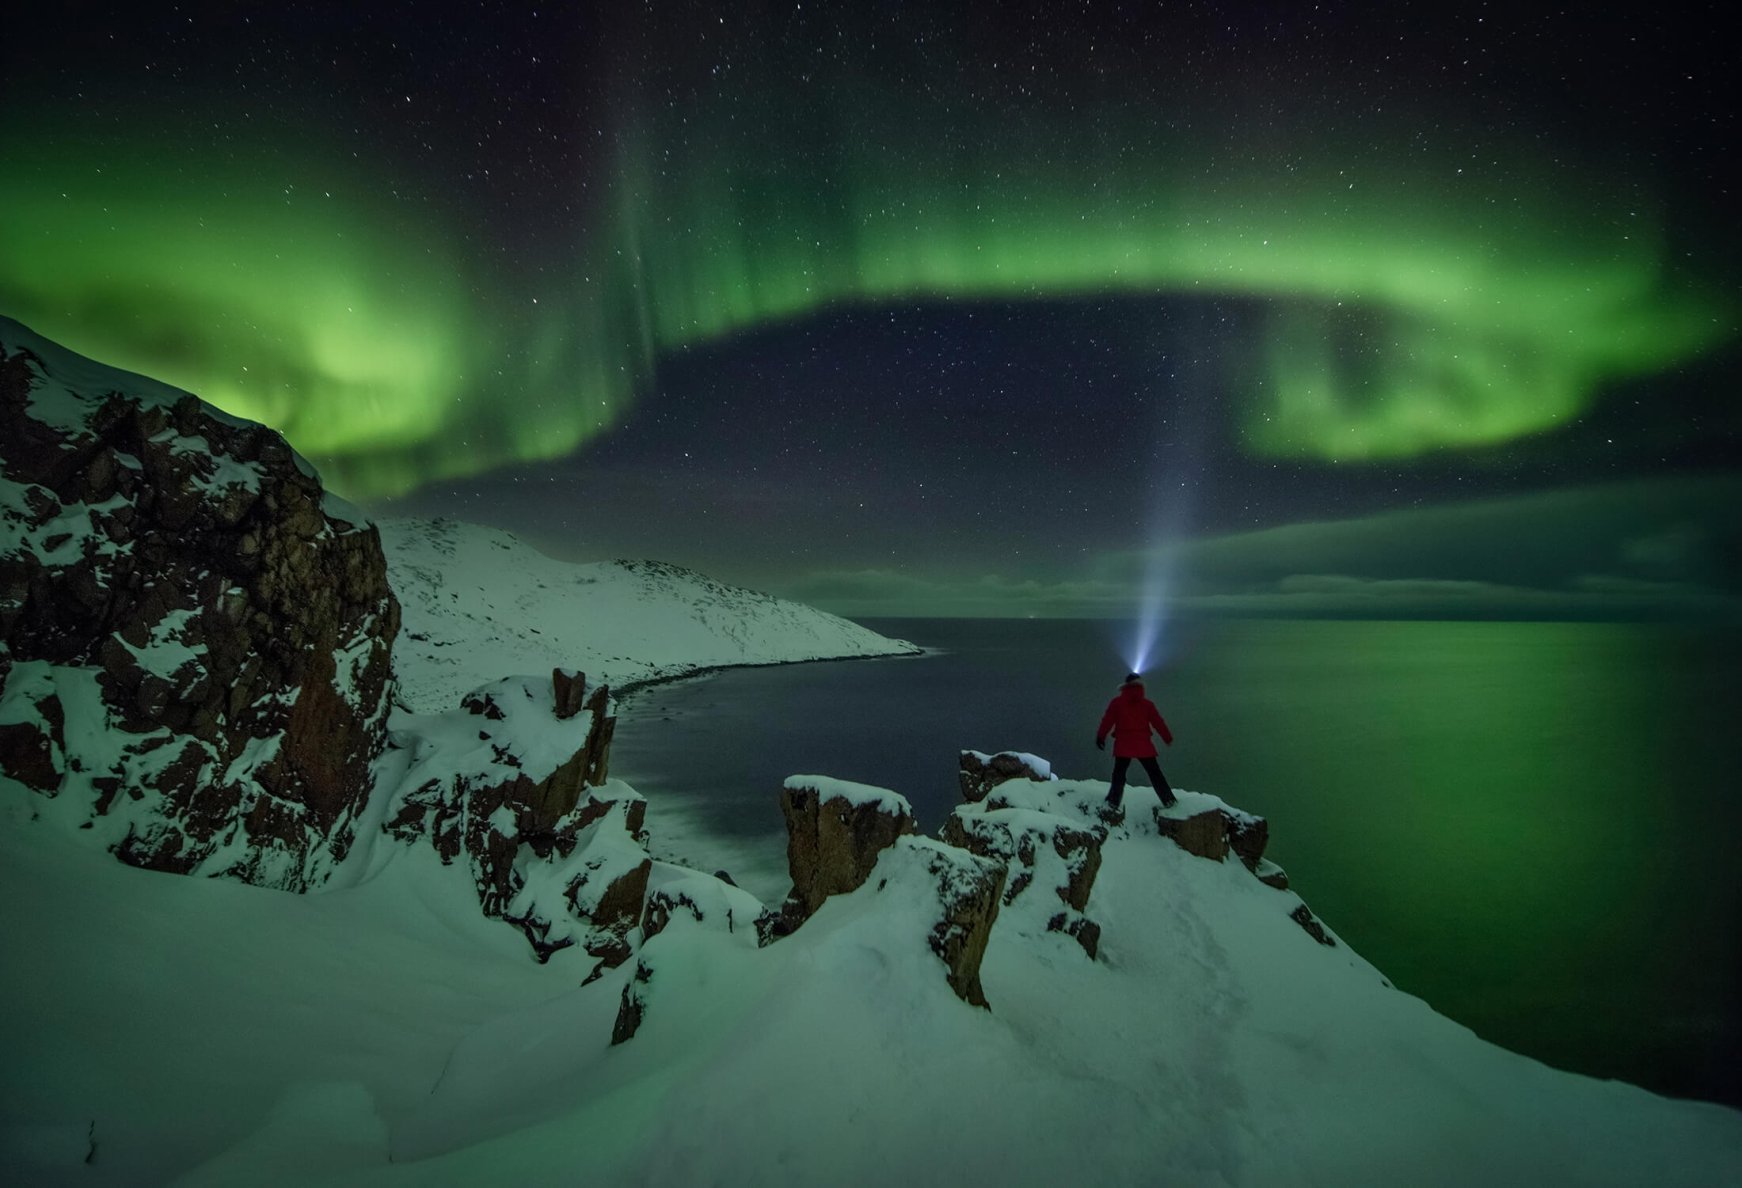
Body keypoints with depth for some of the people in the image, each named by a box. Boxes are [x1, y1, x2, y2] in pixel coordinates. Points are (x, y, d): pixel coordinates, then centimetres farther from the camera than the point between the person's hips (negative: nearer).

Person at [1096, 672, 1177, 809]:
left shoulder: (1117, 702, 1)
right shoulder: (1147, 704, 4)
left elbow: (1107, 721, -2)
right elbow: (1158, 722, 7)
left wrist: (1100, 737, 5)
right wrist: (1168, 738, 17)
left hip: (1123, 746, -1)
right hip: (1144, 746, 1)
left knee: (1119, 774, 8)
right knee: (1154, 773, 10)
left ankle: (1113, 801, -1)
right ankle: (1168, 799, 10)